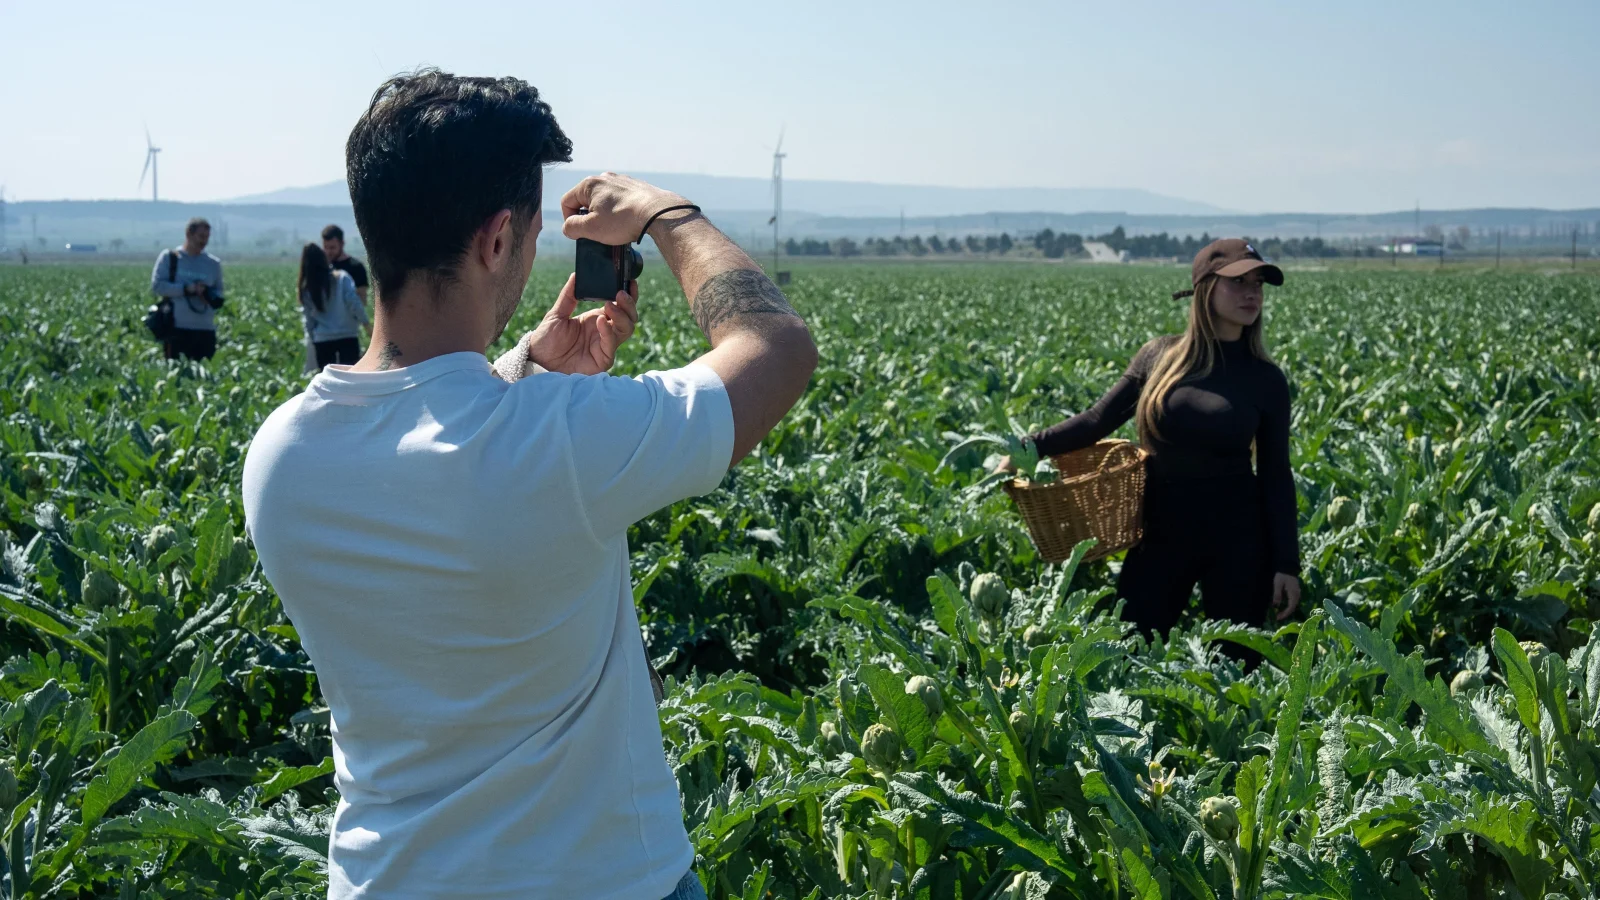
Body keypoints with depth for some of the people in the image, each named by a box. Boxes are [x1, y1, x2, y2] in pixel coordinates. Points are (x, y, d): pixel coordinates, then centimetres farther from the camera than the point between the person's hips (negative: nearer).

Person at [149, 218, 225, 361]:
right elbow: (157, 286, -3)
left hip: (206, 331, 3)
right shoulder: (169, 257, 4)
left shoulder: (213, 263, 12)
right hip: (177, 330, -3)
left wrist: (210, 295, -8)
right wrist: (186, 289, -14)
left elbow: (219, 294, 16)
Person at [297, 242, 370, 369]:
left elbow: (309, 319, 7)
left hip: (322, 340, 2)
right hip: (347, 336, -2)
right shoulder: (342, 278, -4)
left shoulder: (305, 289, 3)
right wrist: (366, 324, -3)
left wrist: (312, 339, 18)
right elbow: (354, 303, -11)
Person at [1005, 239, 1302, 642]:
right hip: (1162, 531, 1)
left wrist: (1287, 563, -4)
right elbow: (1099, 420, 3)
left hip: (1237, 537, -1)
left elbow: (1276, 476, 0)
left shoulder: (1266, 378, -2)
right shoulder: (1159, 356, 0)